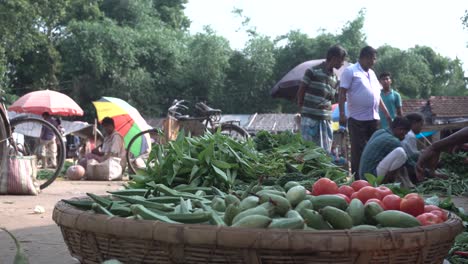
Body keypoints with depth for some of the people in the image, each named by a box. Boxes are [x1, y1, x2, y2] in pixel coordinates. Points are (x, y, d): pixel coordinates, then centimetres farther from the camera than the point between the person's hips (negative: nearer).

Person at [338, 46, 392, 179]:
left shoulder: (371, 73, 19)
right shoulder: (350, 71, -3)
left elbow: (377, 95, 24)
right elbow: (342, 93, -9)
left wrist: (386, 114, 22)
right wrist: (342, 113, -18)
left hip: (373, 118, 7)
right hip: (357, 119, -7)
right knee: (358, 151, -5)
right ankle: (357, 179, -1)